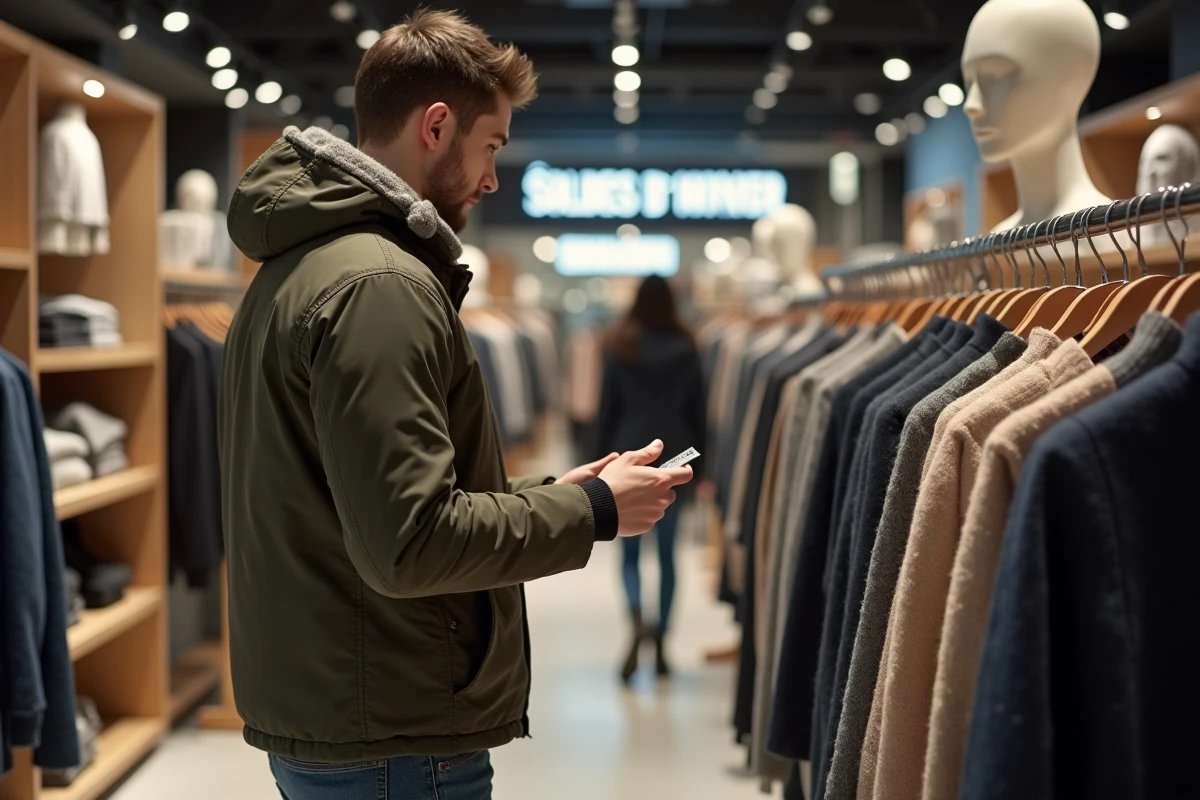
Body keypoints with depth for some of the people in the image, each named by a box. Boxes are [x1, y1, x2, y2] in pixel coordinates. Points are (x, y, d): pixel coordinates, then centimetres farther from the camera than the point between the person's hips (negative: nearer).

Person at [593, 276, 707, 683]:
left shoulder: (619, 349, -2)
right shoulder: (687, 351, 1)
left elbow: (607, 409, 0)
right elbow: (698, 412, 6)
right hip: (674, 455, 1)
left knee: (630, 552, 6)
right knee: (667, 553, 9)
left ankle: (637, 622, -21)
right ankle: (659, 645, 10)